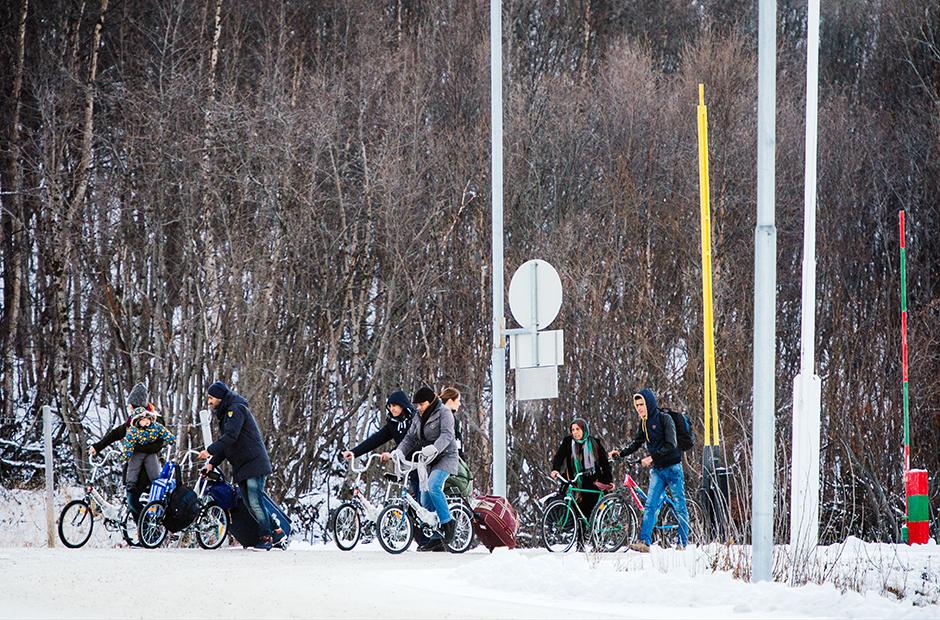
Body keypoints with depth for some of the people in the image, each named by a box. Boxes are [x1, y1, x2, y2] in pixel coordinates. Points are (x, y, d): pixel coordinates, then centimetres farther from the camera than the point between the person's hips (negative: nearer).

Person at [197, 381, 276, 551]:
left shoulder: (236, 409, -9)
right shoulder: (225, 414, 22)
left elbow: (230, 436, -23)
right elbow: (224, 443, 22)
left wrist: (210, 451, -26)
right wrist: (212, 463, 10)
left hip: (253, 463, -10)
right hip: (241, 467, 10)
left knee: (255, 502, -13)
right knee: (250, 504, 6)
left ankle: (266, 536, -6)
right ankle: (275, 531, 13)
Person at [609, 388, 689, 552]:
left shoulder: (665, 419, -11)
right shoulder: (644, 423, 10)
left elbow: (670, 445, -19)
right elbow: (636, 444, 19)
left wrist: (652, 457, -24)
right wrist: (621, 453, 3)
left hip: (672, 468, -6)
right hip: (657, 470, 6)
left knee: (679, 506, 1)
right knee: (650, 505, -6)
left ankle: (683, 543, 8)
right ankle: (644, 542, -14)